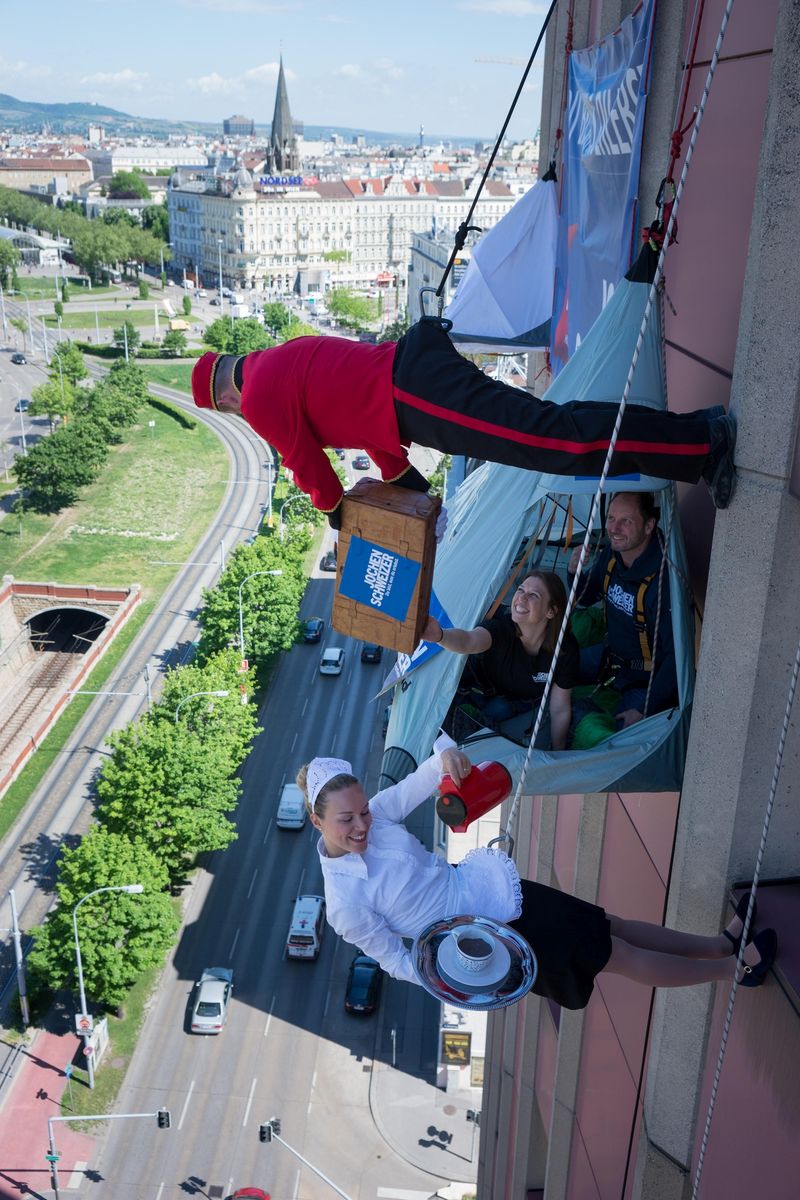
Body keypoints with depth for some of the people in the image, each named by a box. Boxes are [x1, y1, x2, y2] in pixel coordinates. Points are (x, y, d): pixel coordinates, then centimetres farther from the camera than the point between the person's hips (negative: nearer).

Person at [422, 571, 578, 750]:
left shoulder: (566, 649, -29)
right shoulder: (501, 626, -37)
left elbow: (560, 710, -17)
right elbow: (469, 641, -62)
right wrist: (439, 636, -85)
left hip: (523, 701, 2)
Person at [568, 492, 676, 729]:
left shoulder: (663, 579, -33)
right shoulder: (612, 553, -8)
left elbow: (677, 655, -28)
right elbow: (585, 599, 10)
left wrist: (645, 709, -26)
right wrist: (574, 573, -13)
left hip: (648, 677, -7)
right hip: (610, 654, 8)